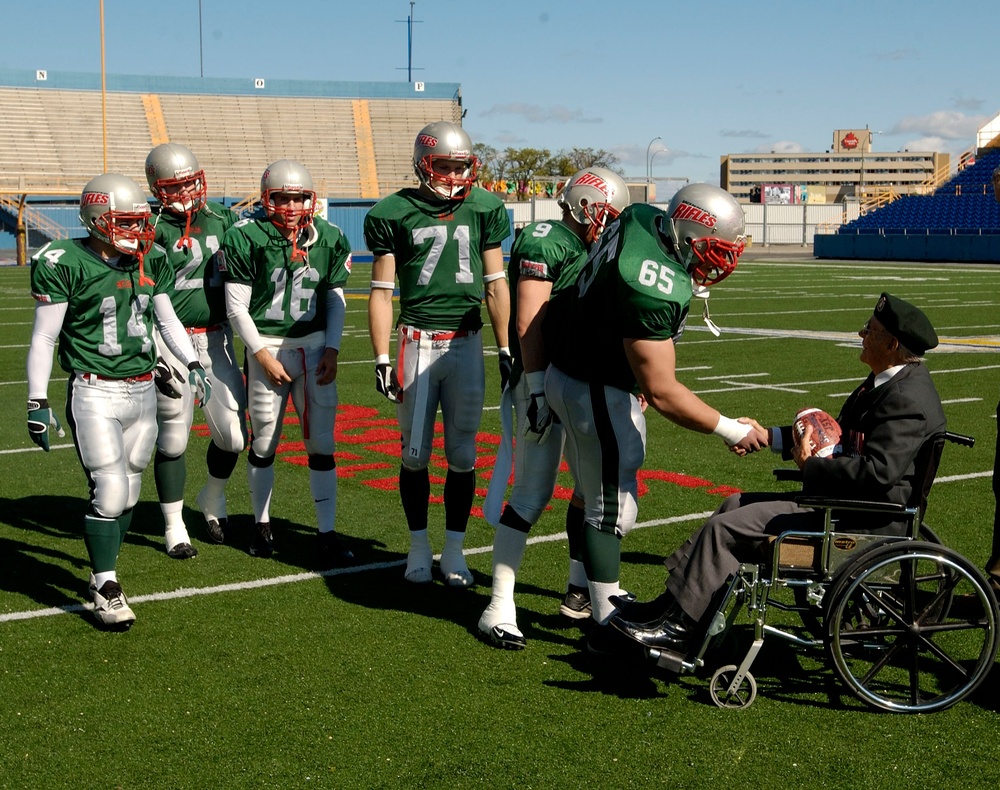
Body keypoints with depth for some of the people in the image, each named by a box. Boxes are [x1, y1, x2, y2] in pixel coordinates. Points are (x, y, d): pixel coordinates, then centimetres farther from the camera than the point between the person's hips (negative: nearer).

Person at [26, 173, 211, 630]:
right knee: (110, 490, -11)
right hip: (95, 393, -6)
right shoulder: (65, 264, -10)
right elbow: (44, 338, -6)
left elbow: (167, 320, 20)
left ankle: (104, 574, 27)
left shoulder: (150, 262, 7)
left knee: (128, 492, 10)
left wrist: (193, 365, 10)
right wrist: (37, 403, -7)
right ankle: (105, 588, 4)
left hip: (143, 391, 6)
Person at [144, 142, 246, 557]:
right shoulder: (152, 229, -8)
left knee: (232, 436, 5)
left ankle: (213, 499, 34)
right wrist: (156, 354, -17)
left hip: (218, 339, 5)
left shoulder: (221, 217, 8)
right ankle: (174, 527, 18)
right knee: (173, 438, 3)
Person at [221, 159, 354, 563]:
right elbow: (236, 307, -6)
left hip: (315, 347, 2)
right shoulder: (245, 238, -9)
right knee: (263, 443, 7)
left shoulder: (329, 238, 1)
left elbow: (335, 299, 10)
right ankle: (262, 524, 26)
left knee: (321, 443, 1)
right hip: (266, 348, -2)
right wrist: (263, 356, -10)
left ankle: (327, 532, 8)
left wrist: (332, 351, -1)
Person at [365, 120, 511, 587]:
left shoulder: (484, 209, 5)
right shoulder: (394, 214, -2)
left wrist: (506, 351, 8)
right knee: (415, 453, 4)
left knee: (462, 453, 6)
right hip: (418, 343, -2)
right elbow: (381, 292, 1)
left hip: (467, 343, 2)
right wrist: (382, 360, -3)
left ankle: (454, 549, 18)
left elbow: (496, 285, 10)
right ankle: (418, 547, 19)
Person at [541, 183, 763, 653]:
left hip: (571, 372, 10)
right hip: (597, 393, -10)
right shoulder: (655, 293, -33)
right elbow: (662, 394, -28)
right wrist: (731, 431, -19)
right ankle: (606, 627, 11)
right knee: (611, 508, 1)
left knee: (595, 494, 21)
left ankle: (597, 589, 36)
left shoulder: (642, 218, -7)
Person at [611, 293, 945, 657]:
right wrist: (768, 436, 16)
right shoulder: (890, 382, 12)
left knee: (725, 528, -11)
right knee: (735, 504, 15)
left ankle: (678, 627, 0)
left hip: (863, 525, -11)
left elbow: (878, 473, -31)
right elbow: (838, 436, 21)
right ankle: (674, 602, 15)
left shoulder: (907, 398, -21)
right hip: (843, 504, 11)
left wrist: (810, 467, -18)